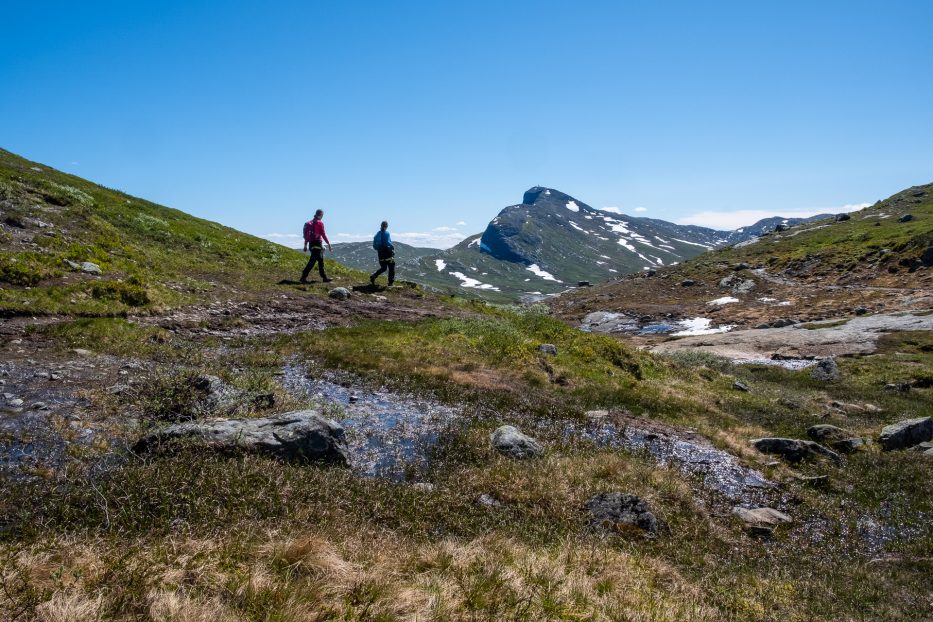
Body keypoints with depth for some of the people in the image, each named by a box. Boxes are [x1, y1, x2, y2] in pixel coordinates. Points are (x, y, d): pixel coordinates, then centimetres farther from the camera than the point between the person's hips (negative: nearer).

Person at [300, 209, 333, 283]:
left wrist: (305, 245, 20)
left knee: (320, 261, 14)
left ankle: (324, 278, 18)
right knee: (312, 261, -9)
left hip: (311, 244, 8)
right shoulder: (320, 223, -8)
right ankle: (304, 277, -12)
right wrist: (328, 244, -8)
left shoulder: (309, 222, 14)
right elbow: (323, 234, -12)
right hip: (317, 243, -8)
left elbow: (306, 235, 16)